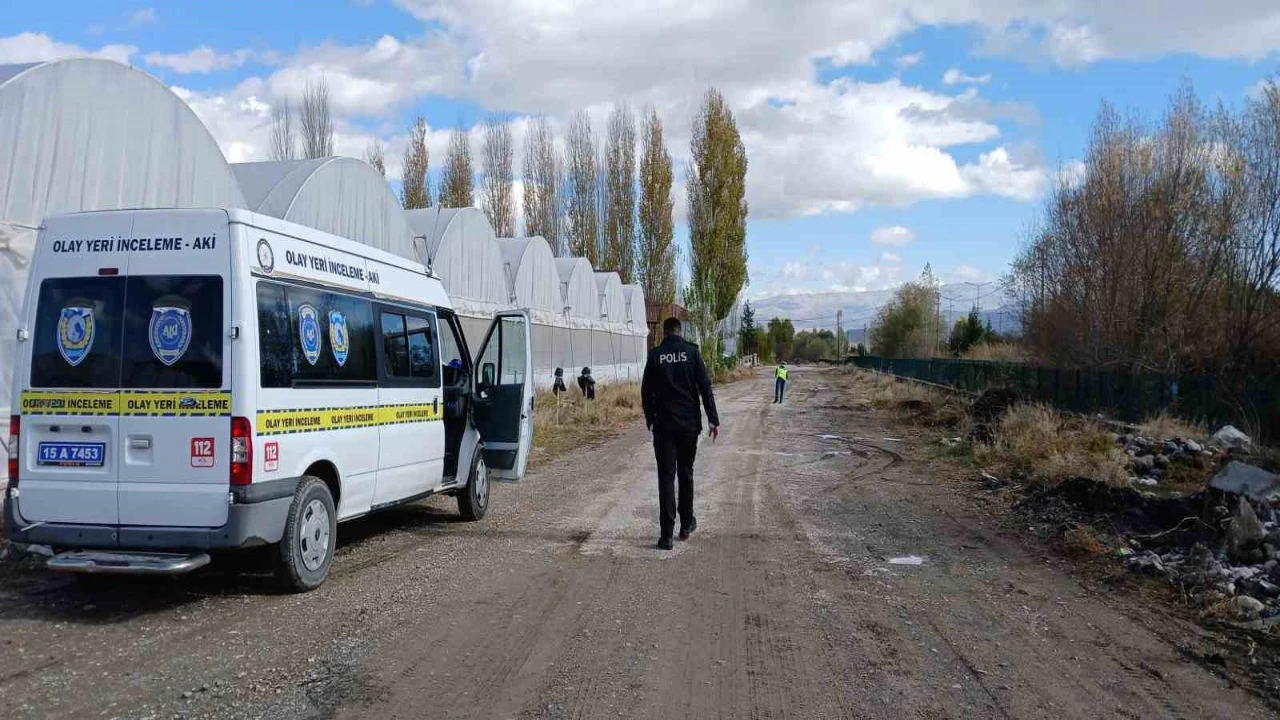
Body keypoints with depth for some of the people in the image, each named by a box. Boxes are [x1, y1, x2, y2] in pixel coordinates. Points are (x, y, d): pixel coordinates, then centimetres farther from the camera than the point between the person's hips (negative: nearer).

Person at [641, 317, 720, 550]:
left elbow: (646, 391, 1)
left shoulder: (655, 355, -1)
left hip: (664, 425, -1)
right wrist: (713, 419, -3)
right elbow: (705, 387, -5)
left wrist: (650, 420, 13)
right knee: (686, 473, 17)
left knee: (666, 477, -1)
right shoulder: (691, 352, -1)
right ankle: (686, 524, 27)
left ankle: (666, 535, -7)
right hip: (689, 424, 1)